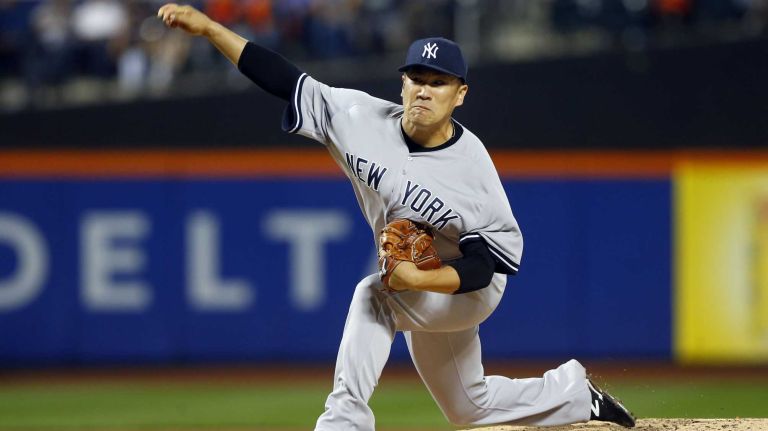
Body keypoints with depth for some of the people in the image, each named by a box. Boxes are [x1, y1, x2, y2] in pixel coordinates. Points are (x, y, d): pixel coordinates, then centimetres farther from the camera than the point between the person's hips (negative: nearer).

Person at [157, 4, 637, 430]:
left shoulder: (471, 164, -28)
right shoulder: (363, 118, -18)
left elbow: (500, 251, -24)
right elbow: (286, 80, -19)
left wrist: (421, 278, -37)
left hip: (467, 289, -6)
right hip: (416, 286, 6)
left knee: (373, 295, -33)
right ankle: (574, 392, 44)